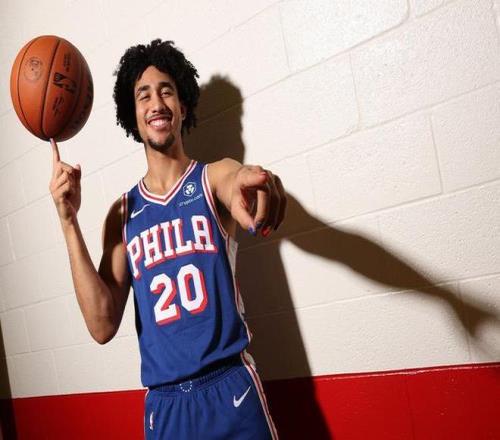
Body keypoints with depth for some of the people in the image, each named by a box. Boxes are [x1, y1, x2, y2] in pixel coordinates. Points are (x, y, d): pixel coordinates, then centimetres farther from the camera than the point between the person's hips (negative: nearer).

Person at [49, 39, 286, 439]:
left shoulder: (216, 177, -1)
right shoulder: (123, 213, 4)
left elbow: (249, 204, -25)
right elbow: (103, 325, -4)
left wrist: (254, 180, -48)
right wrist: (69, 222, -10)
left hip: (232, 393, -2)